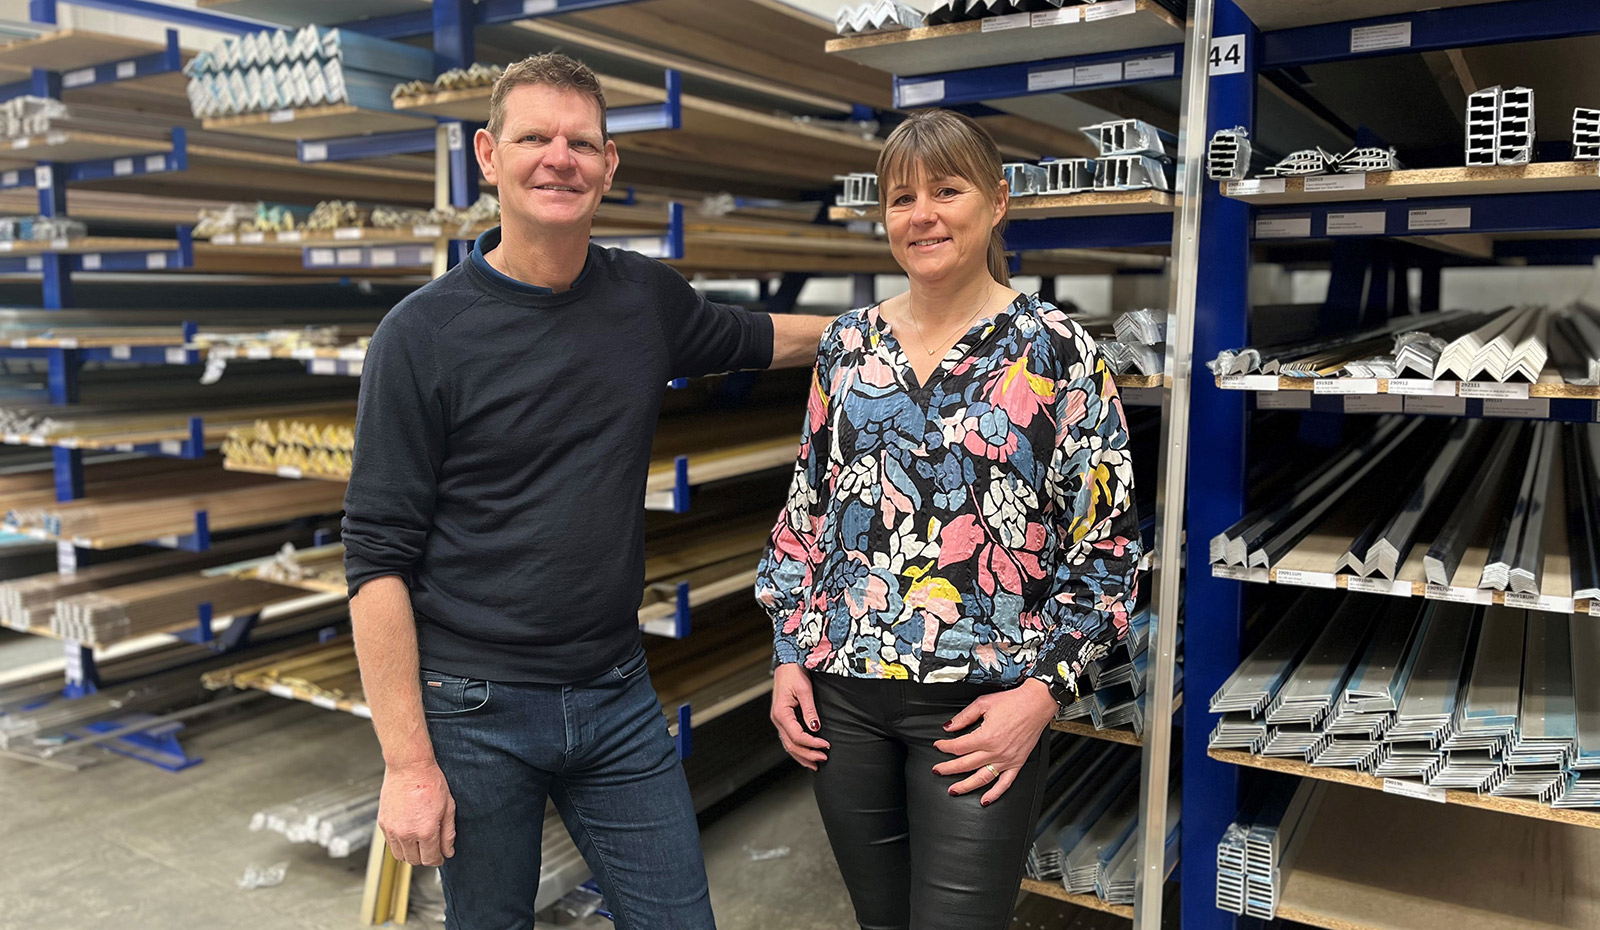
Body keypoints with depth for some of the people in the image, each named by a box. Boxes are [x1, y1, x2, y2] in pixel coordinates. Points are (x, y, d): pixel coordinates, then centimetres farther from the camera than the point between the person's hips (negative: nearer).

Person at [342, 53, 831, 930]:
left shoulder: (648, 298, 1)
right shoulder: (422, 333, -11)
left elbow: (752, 337, 23)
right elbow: (377, 558, -11)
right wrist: (407, 761, -14)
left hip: (617, 696, 4)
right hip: (475, 709, -3)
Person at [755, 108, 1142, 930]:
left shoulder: (1056, 352, -6)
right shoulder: (847, 344, 5)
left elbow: (1108, 545, -5)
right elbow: (803, 511, 11)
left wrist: (1043, 690, -12)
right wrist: (789, 655, 6)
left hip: (980, 709, -4)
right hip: (841, 693, 4)